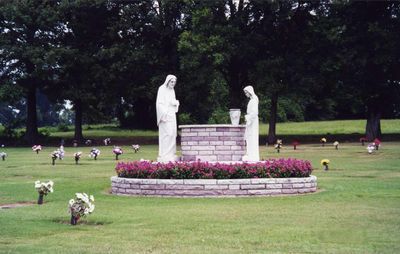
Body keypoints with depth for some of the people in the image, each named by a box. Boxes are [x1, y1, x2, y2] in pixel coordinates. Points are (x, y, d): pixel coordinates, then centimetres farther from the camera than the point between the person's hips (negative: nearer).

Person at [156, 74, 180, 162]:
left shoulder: (172, 90, 17)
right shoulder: (162, 89, -7)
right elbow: (159, 103, -13)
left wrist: (176, 102, -2)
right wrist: (164, 114, -21)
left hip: (172, 115, 9)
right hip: (165, 115, -9)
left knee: (172, 134, 6)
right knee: (167, 134, -14)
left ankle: (171, 154, 10)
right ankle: (164, 156, -14)